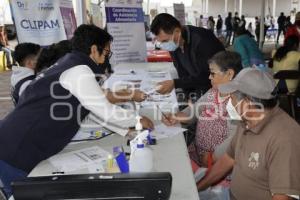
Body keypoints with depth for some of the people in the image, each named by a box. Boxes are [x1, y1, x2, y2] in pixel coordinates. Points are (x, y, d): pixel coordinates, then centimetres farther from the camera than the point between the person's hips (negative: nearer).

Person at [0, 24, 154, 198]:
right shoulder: (79, 71, -17)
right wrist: (138, 120, 3)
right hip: (16, 153, -9)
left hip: (14, 148, 9)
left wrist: (126, 130, 17)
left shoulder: (69, 66, 13)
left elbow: (96, 109, 17)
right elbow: (106, 113, -14)